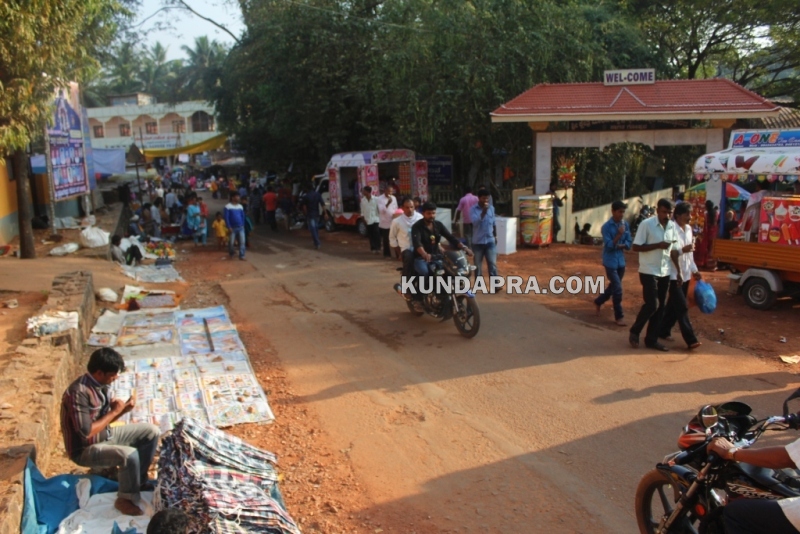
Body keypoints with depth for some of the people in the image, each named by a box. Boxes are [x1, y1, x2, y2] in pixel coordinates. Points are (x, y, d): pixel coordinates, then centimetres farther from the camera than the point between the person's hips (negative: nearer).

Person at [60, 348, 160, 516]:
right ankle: (126, 499, -6)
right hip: (85, 449, -9)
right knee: (129, 455, -32)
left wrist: (123, 409, -9)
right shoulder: (78, 392, -28)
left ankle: (139, 480, 17)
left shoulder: (101, 384, 0)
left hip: (106, 435, 9)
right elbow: (86, 432, -30)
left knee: (152, 431, 4)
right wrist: (114, 411, -21)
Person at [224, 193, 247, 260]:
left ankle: (241, 255, 2)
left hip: (240, 227, 4)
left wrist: (243, 225, 9)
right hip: (232, 228, -4)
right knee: (231, 242, 6)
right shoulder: (228, 207, -9)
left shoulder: (240, 206, 6)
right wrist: (229, 227, -14)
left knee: (242, 241, -4)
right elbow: (226, 217, -10)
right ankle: (231, 254, 27)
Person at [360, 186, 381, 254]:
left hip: (375, 220, -3)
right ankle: (373, 248, 15)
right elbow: (362, 211, 8)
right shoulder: (363, 200, 3)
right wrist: (363, 218, 0)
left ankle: (377, 248, -4)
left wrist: (380, 218, -6)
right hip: (367, 220, 3)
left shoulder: (375, 199, -7)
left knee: (376, 234, -10)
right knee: (370, 235, 6)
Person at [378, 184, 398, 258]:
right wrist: (388, 203, -31)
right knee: (386, 240, 4)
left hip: (393, 222, 4)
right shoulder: (380, 198, -8)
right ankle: (387, 254, 16)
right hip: (385, 223, -4)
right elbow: (381, 210, -18)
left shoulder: (394, 198, 9)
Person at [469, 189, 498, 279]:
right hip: (478, 242, -2)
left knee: (493, 265, 1)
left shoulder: (491, 208, 5)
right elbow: (475, 222, -21)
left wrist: (495, 236, 17)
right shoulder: (473, 209, -6)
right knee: (478, 266, 7)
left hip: (490, 241, 2)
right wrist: (483, 211, -28)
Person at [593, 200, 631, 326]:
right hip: (610, 262, -6)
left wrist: (620, 246, -13)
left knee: (613, 286, 18)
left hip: (621, 261, 6)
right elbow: (609, 246, -19)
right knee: (618, 289, -6)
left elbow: (628, 243, 5)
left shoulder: (625, 224, 2)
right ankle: (619, 316, 5)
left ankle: (598, 301, 41)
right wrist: (619, 235, -29)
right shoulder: (607, 226, -14)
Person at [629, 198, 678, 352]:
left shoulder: (672, 226, 6)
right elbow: (636, 247, -12)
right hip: (649, 271, -6)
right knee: (652, 304, -11)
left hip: (665, 272, 6)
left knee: (660, 307, 7)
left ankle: (651, 339, 17)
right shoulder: (646, 224, -11)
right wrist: (658, 245, -21)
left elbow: (673, 248, 15)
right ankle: (634, 331, 11)